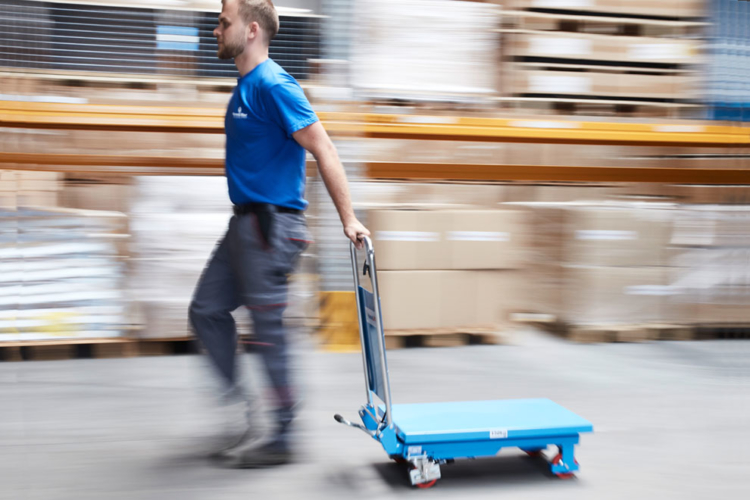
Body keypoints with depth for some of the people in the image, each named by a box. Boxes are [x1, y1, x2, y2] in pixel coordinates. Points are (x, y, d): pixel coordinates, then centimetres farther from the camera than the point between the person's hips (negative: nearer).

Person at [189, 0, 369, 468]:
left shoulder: (272, 85, -15)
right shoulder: (246, 86, 15)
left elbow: (323, 149, -20)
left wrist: (348, 219, -23)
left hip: (271, 225, -10)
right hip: (246, 222, 10)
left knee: (268, 330, -1)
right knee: (206, 310, 12)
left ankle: (281, 440, 12)